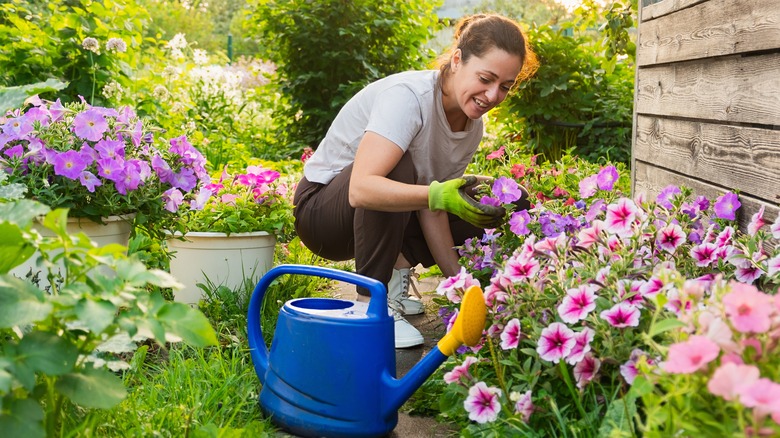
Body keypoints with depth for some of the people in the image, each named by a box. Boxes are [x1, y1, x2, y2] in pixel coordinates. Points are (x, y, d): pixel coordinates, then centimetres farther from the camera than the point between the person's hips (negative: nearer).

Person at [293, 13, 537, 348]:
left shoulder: (473, 126, -5)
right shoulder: (408, 97, -29)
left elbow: (431, 209, -9)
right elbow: (362, 188, -42)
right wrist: (439, 194, -53)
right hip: (321, 205, -6)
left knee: (485, 215, -9)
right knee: (398, 167, -36)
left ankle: (395, 271, 5)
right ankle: (371, 304, -25)